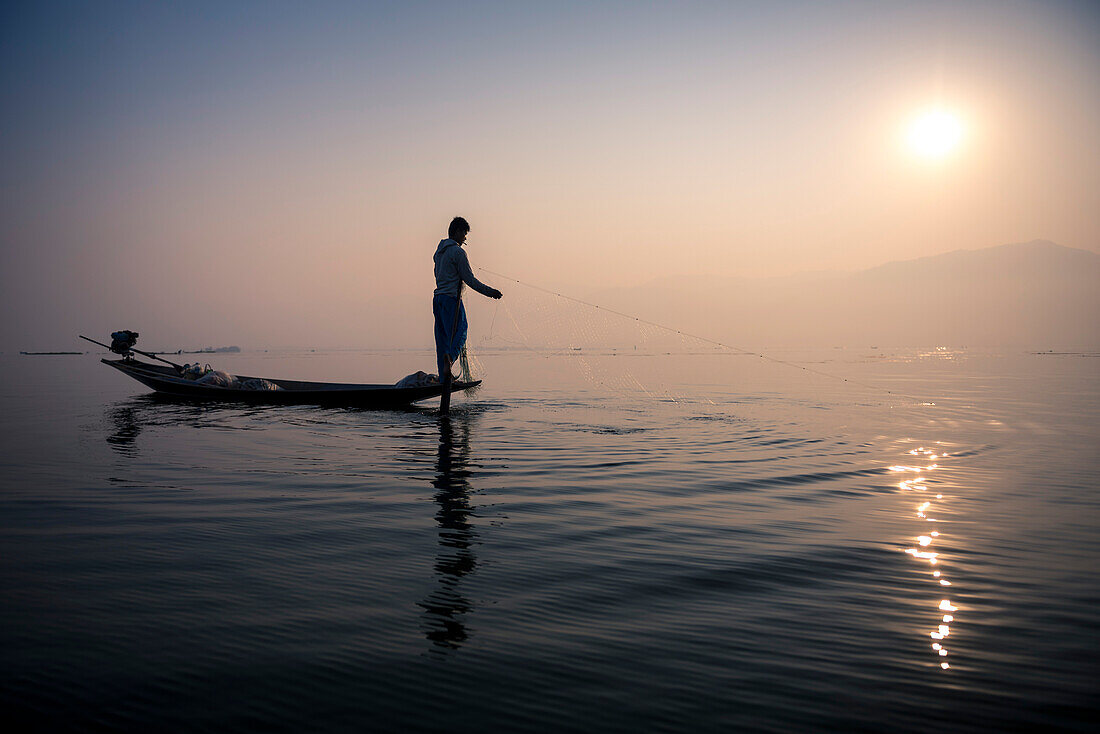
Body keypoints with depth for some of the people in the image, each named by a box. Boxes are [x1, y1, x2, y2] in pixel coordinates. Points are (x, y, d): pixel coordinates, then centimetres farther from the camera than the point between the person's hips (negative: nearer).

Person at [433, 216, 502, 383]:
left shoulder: (439, 250, 17)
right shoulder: (457, 252, -9)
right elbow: (469, 279, -10)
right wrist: (489, 291, -3)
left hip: (438, 298, 8)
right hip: (452, 298, -8)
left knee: (442, 337, 6)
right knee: (459, 333, -9)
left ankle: (444, 378, 5)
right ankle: (450, 356, -37)